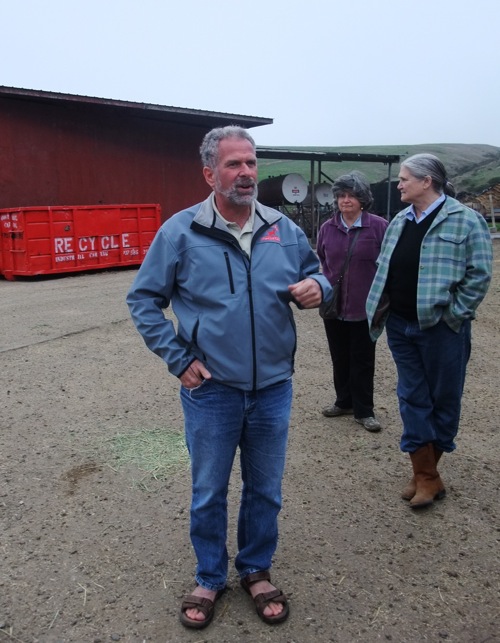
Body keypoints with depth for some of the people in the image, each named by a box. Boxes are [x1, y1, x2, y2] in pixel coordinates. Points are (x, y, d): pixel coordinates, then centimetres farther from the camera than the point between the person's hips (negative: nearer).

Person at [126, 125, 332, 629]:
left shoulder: (283, 229, 2)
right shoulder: (180, 232, -7)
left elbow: (314, 274, 14)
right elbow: (143, 299, -1)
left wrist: (316, 287, -12)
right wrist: (178, 359, -8)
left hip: (272, 388, 3)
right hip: (211, 391, -2)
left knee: (265, 491, 17)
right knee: (208, 492, 14)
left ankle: (256, 571, 41)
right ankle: (209, 578, 38)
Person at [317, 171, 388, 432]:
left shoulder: (378, 226, -9)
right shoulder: (328, 228, 3)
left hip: (365, 308, -4)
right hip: (333, 305, 4)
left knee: (363, 360, 7)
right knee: (339, 358, 16)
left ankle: (363, 410, 19)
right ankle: (344, 402, 33)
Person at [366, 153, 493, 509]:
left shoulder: (465, 221, -10)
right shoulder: (399, 221, 10)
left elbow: (479, 274, -12)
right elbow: (384, 268, 14)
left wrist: (455, 313, -13)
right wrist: (381, 308, 6)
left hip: (441, 328, -6)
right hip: (401, 325, 6)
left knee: (444, 398, 8)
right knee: (412, 398, 9)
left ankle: (428, 468, 29)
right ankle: (425, 476, 22)